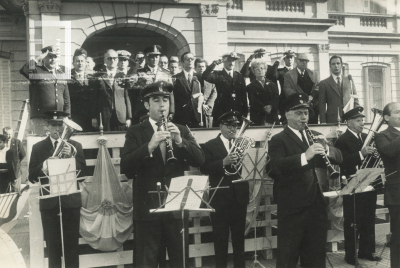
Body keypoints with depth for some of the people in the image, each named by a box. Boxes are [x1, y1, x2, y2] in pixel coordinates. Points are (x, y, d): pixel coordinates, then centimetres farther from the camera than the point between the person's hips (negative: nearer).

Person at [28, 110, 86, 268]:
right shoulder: (38, 147, 6)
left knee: (72, 245, 3)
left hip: (71, 201, 0)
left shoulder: (75, 146, 6)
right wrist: (44, 165, -16)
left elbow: (82, 173, 0)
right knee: (52, 245, 4)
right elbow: (32, 177, 2)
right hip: (49, 202, 0)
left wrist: (71, 157, -14)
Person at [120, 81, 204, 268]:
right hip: (147, 207, -2)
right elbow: (126, 168, -13)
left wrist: (180, 141, -19)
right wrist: (149, 146, -27)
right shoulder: (135, 132, -1)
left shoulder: (182, 131, 8)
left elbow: (200, 160, -3)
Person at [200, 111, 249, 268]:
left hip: (239, 197, 3)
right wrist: (223, 162, -27)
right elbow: (204, 168, -14)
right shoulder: (209, 146, -2)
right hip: (220, 198, -3)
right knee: (220, 238, 6)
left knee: (239, 237, 13)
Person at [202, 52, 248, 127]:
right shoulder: (218, 75, 3)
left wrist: (244, 113, 6)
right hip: (221, 113, -3)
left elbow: (243, 95, 11)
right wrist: (214, 64, -23)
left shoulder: (239, 76, 13)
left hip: (237, 113, 3)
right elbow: (205, 76, -16)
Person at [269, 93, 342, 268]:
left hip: (316, 204, 6)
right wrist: (305, 156, -33)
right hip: (291, 207, -6)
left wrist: (326, 148, -13)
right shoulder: (278, 140, -6)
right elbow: (277, 166, -22)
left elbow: (339, 158, 7)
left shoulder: (315, 136, 13)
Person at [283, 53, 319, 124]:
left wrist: (311, 97, -11)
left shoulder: (313, 74, 18)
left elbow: (317, 87, 9)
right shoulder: (288, 75, 5)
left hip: (313, 107, 4)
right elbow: (288, 90, -6)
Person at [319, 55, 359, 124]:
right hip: (332, 120, -2)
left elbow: (355, 100, 15)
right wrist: (323, 122, -5)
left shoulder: (349, 80, 15)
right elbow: (322, 105, 3)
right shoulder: (324, 83, 7)